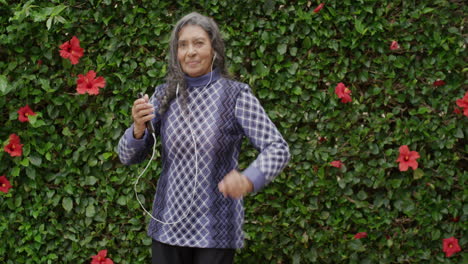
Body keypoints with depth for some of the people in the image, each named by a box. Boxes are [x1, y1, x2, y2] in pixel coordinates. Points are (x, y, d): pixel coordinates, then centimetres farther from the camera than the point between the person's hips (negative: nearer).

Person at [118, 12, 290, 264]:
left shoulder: (236, 95, -8)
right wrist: (138, 127, -18)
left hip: (216, 230, -3)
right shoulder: (164, 95, 1)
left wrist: (248, 180, -32)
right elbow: (129, 157, 4)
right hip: (168, 224, 3)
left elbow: (278, 149, -12)